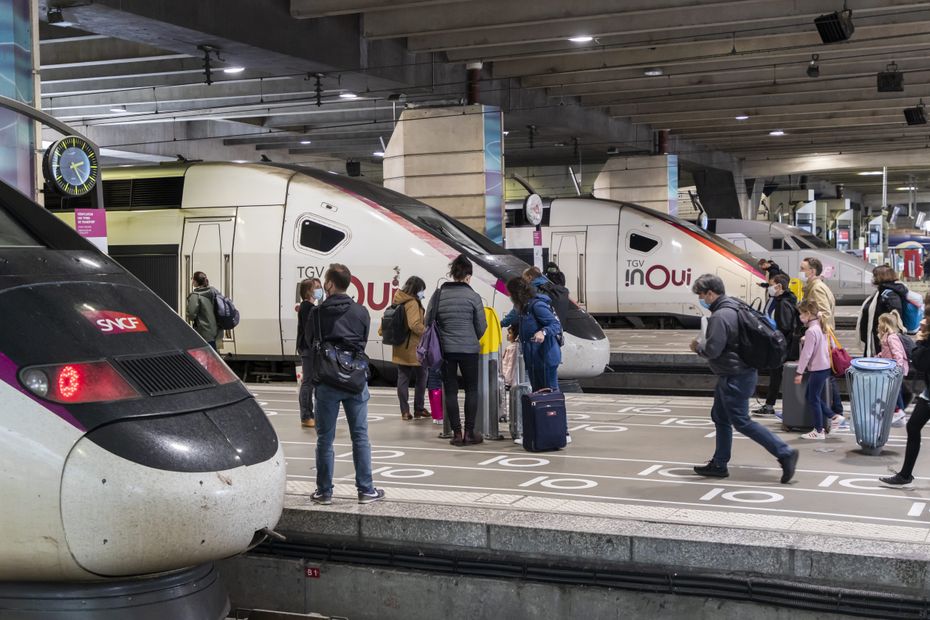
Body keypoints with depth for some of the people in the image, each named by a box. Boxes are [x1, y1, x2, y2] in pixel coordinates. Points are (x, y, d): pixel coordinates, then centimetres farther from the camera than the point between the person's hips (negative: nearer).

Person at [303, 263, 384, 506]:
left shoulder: (317, 313, -7)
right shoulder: (361, 312, 0)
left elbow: (309, 342, 5)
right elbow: (364, 342, 8)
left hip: (326, 382, -2)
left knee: (325, 438, 7)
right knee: (360, 436, 8)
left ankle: (324, 491, 11)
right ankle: (366, 490, 10)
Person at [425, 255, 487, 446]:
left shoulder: (438, 295, 0)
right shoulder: (473, 297, -7)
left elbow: (428, 322, 4)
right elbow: (481, 326, -1)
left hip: (445, 349, 2)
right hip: (468, 349, -2)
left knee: (450, 391, 8)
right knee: (471, 390, 10)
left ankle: (457, 434, 7)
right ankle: (469, 433, 8)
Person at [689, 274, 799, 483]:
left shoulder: (720, 316, -22)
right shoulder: (733, 308, 11)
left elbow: (712, 350, -25)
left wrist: (697, 347, -4)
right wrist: (702, 346, 12)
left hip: (735, 377, -10)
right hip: (733, 374, 10)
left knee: (741, 422, -5)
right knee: (720, 417, 16)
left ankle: (785, 453, -6)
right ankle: (719, 464, 23)